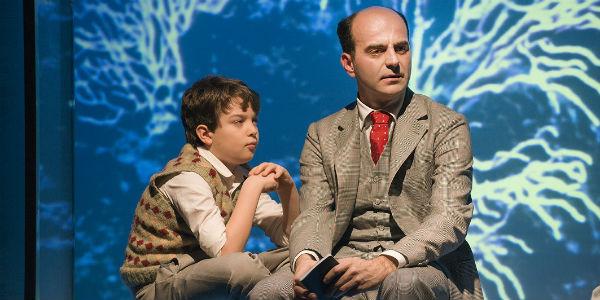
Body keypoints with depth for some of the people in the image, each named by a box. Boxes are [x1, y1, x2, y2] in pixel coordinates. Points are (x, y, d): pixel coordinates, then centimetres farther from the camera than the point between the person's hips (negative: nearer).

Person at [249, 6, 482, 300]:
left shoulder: (446, 126, 5)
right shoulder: (322, 135, 15)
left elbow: (450, 217, -7)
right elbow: (315, 213, 5)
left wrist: (389, 262, -26)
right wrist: (306, 258, -21)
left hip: (420, 266, -3)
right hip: (343, 263, 3)